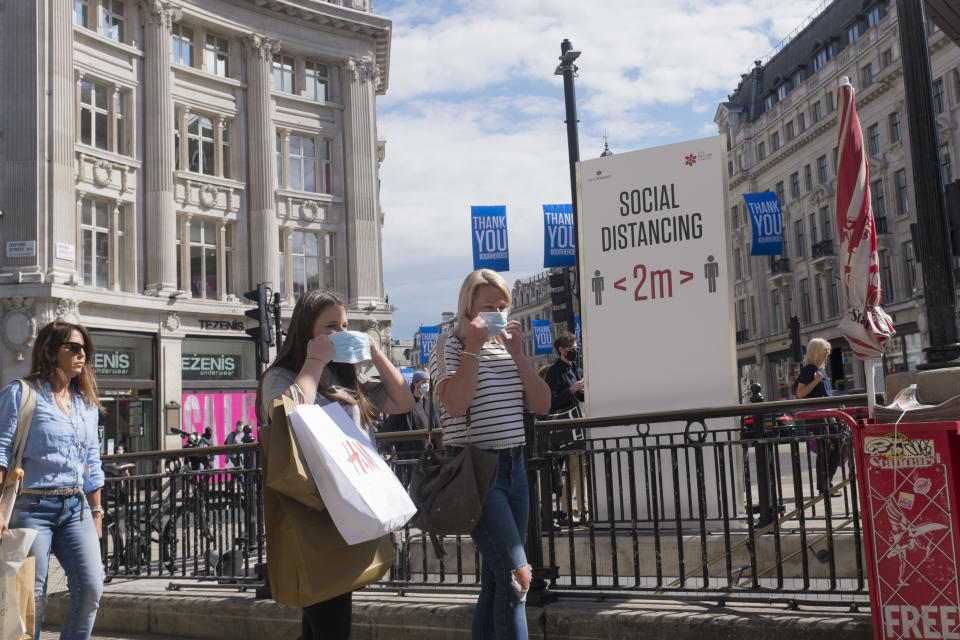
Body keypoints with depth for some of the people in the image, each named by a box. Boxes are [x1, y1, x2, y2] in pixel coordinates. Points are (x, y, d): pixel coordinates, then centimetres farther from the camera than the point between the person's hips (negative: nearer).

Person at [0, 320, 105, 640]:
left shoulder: (87, 403, 15)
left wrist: (96, 511, 18)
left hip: (76, 508, 5)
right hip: (32, 506, -5)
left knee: (91, 588, -7)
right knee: (32, 597, -3)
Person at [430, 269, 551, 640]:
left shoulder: (507, 346, 14)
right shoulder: (450, 346, -3)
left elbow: (541, 404, 7)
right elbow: (454, 404, -20)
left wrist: (518, 355, -2)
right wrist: (473, 347, -15)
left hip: (514, 466, 7)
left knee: (496, 578, 11)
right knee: (516, 574, -15)